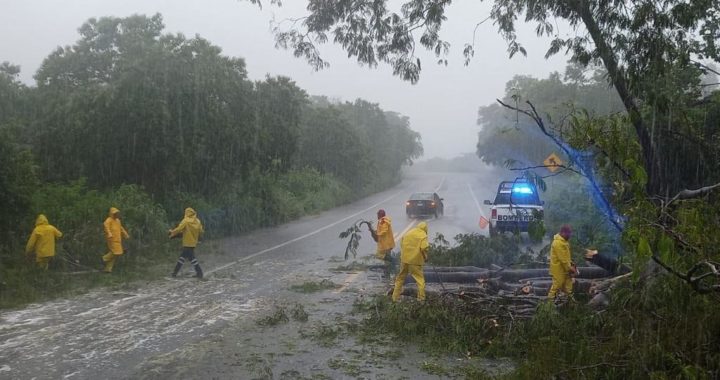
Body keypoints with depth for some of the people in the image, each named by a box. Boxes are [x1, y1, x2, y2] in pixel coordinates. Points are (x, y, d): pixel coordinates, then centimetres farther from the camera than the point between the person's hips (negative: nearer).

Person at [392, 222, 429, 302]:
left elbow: (401, 244, 13)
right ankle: (421, 297, 7)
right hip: (416, 260, -5)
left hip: (404, 259, 5)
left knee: (400, 278, 15)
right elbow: (424, 248, -18)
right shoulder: (423, 235, -6)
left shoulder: (409, 232, 10)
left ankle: (395, 297, 19)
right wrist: (425, 257, -2)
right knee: (420, 278, 8)